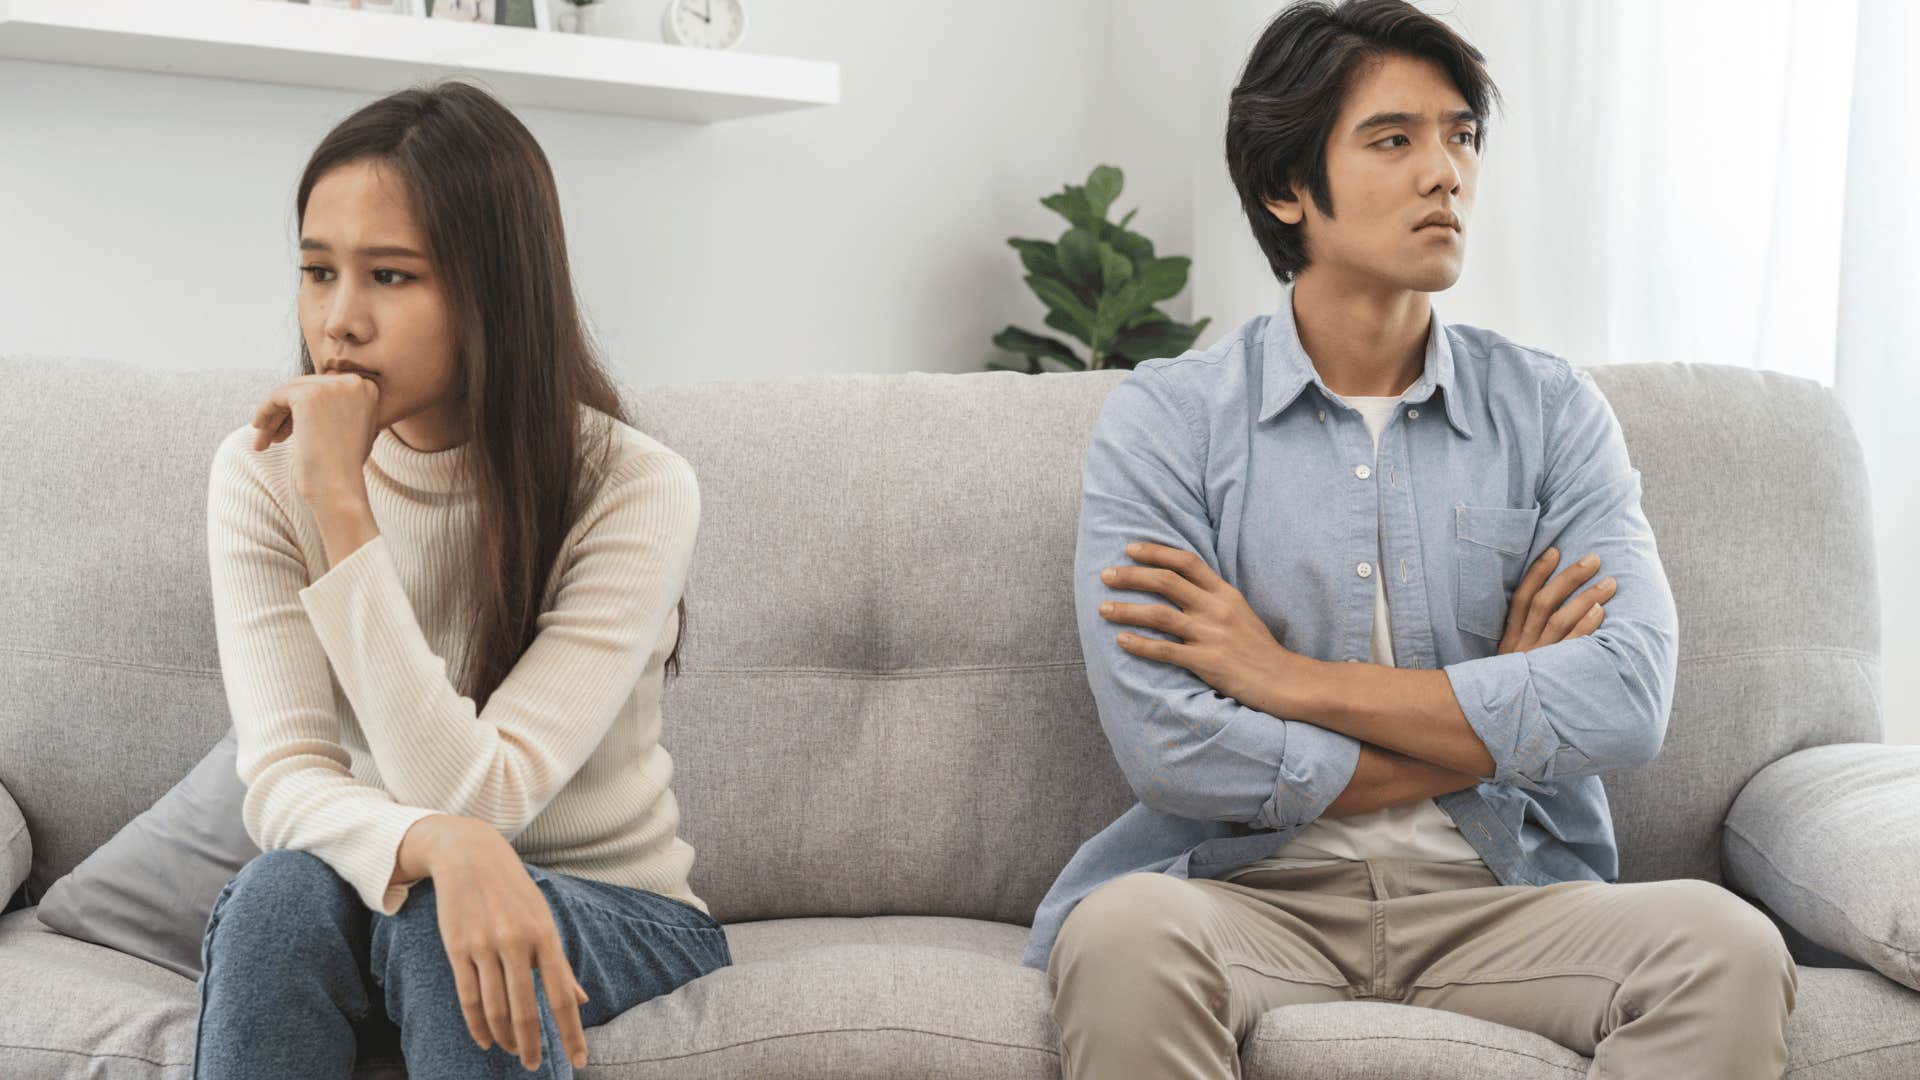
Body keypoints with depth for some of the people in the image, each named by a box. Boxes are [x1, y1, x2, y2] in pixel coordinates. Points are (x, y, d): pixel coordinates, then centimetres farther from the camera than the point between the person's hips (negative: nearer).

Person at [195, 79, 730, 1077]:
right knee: (283, 890, -31)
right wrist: (439, 845, -40)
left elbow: (473, 795, -26)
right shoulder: (262, 473, -9)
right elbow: (283, 780, -18)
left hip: (610, 913, -2)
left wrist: (342, 503, -29)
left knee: (440, 921, -34)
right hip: (364, 913, 2)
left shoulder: (634, 490, -19)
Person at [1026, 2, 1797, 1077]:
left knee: (1730, 946, -26)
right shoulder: (1165, 417, -1)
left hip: (1499, 900, 3)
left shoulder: (1552, 410, 7)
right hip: (1251, 894, -2)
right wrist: (1496, 722, -5)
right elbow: (1169, 752, -13)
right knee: (1123, 938, -35)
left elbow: (1628, 700, -9)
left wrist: (1287, 677, -11)